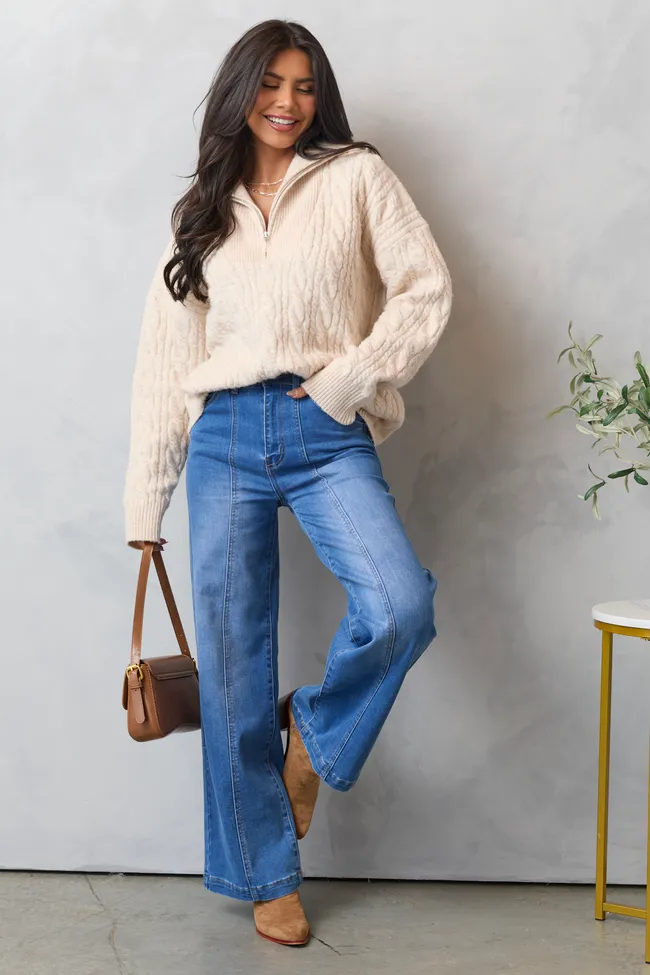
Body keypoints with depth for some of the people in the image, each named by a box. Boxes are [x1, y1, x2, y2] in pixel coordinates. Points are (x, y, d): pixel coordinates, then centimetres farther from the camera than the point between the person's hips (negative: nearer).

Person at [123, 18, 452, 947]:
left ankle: (315, 726, 8)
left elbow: (427, 287, 1)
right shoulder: (203, 209, 15)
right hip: (225, 441, 2)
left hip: (327, 437, -2)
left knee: (401, 607, -25)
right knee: (234, 667, 2)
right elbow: (166, 355, 12)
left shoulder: (357, 176, 9)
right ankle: (267, 875, 18)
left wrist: (349, 379, -11)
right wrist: (147, 499, 9)